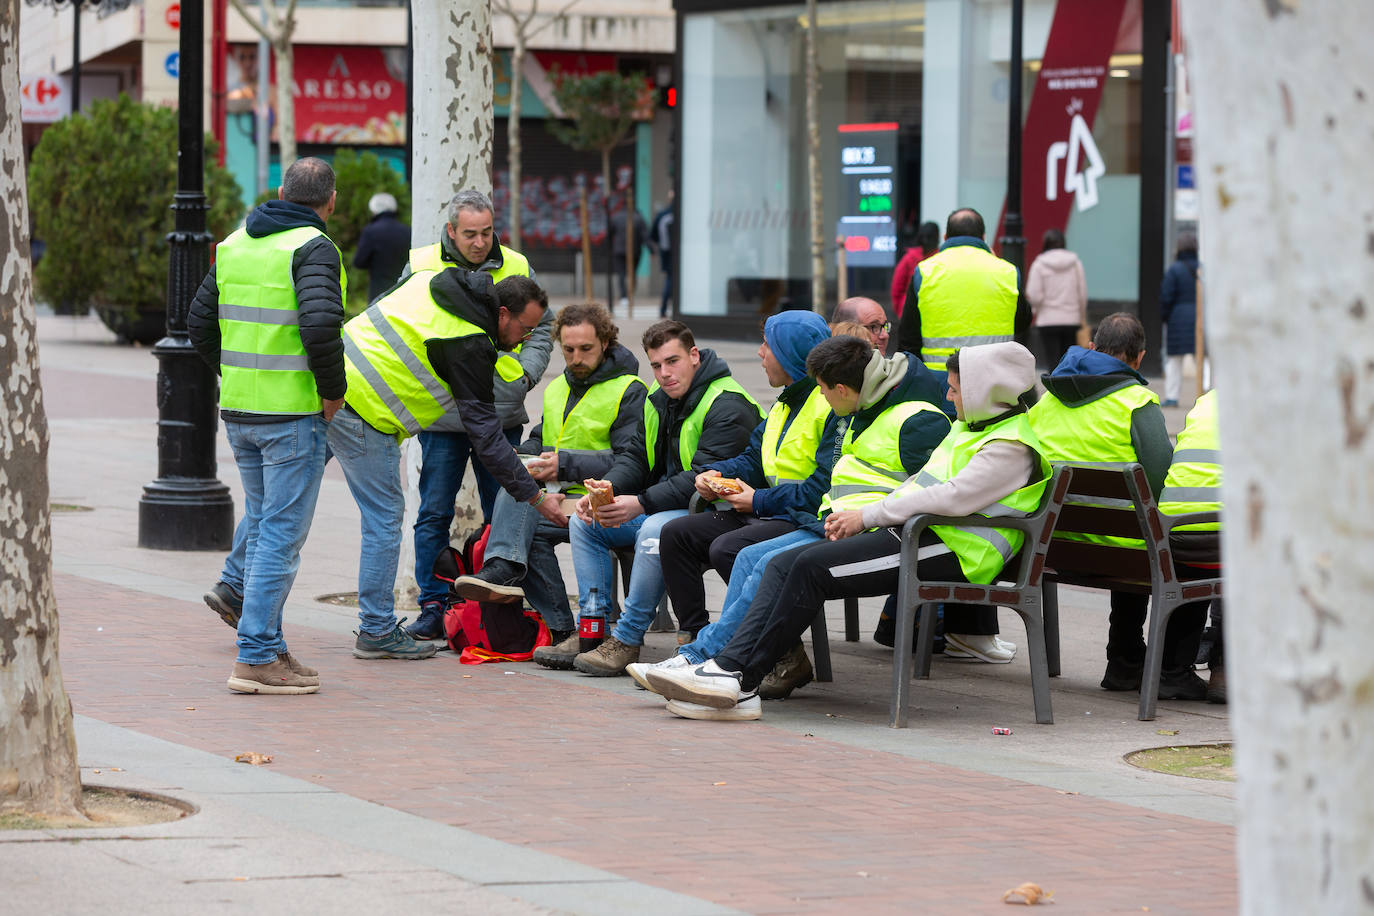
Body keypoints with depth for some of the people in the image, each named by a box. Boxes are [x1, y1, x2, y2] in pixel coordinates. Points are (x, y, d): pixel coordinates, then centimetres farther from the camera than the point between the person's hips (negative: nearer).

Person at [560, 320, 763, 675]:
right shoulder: (659, 398, 9)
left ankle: (627, 640, -29)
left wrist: (640, 504, -35)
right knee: (585, 520, 1)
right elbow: (636, 457, 8)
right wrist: (606, 490, -14)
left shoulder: (727, 406, -19)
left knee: (655, 530, -36)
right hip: (659, 506, 9)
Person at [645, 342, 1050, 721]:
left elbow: (954, 498, -19)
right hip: (912, 534, 10)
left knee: (813, 566, -24)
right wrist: (855, 519, 8)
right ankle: (729, 665, -22)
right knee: (784, 564, -8)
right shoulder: (967, 427, 25)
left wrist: (868, 516, -12)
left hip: (949, 550, -10)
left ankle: (742, 681, -23)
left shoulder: (1012, 447, -8)